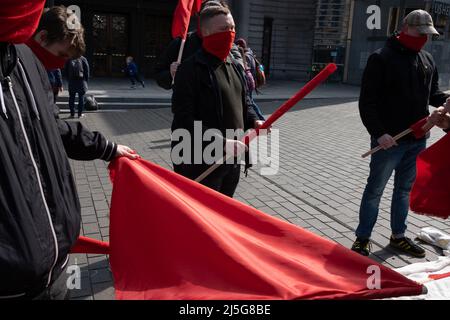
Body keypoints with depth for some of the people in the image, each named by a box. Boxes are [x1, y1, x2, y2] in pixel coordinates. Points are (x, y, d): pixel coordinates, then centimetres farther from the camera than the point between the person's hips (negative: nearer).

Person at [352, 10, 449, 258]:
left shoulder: (427, 60, 11)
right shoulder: (381, 58, -9)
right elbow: (367, 101, -13)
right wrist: (378, 132, -21)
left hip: (417, 139, 7)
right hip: (389, 140, -6)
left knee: (405, 189, 15)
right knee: (375, 189, 3)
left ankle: (398, 236, 30)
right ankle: (362, 239, 15)